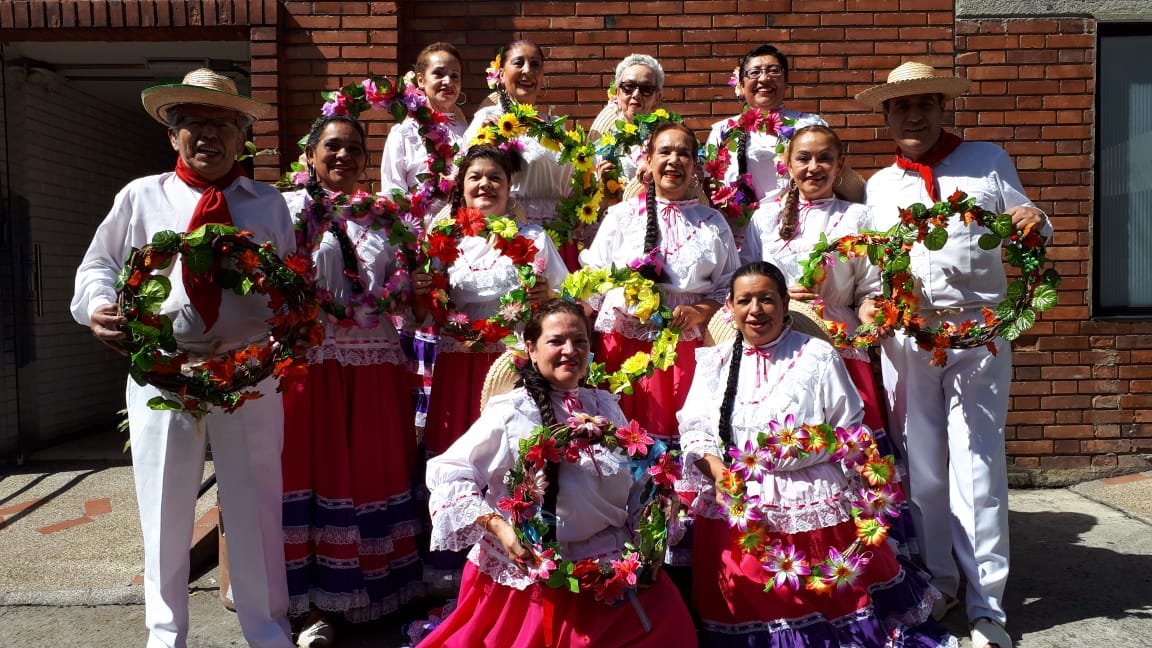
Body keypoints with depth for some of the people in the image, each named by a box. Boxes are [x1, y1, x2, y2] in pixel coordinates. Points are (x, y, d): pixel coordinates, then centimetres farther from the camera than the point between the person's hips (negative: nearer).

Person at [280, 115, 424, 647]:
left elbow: (401, 290, 18)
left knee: (374, 469, 9)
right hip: (310, 360, -4)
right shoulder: (288, 209, 3)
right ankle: (317, 602, 11)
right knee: (314, 469, 1)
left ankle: (378, 588, 23)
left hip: (375, 366, 4)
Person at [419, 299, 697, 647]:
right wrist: (498, 526, -21)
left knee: (668, 618, -7)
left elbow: (638, 481, 13)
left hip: (609, 561, 5)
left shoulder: (605, 406, 7)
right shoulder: (511, 411, -9)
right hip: (530, 569, -4)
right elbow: (446, 472, -11)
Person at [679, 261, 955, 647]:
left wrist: (808, 448, -16)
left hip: (815, 503, -2)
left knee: (828, 599, 3)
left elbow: (851, 431, 2)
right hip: (734, 504, 2)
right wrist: (713, 465, -15)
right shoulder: (715, 362, 9)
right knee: (750, 605, 5)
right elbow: (694, 430, 3)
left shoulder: (818, 356, 1)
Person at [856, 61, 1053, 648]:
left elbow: (1022, 222, 7)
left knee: (977, 464, -3)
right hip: (906, 333, 2)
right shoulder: (879, 186, 15)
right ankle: (936, 583, 26)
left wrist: (1034, 221, -15)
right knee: (920, 462, 9)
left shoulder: (989, 160, 11)